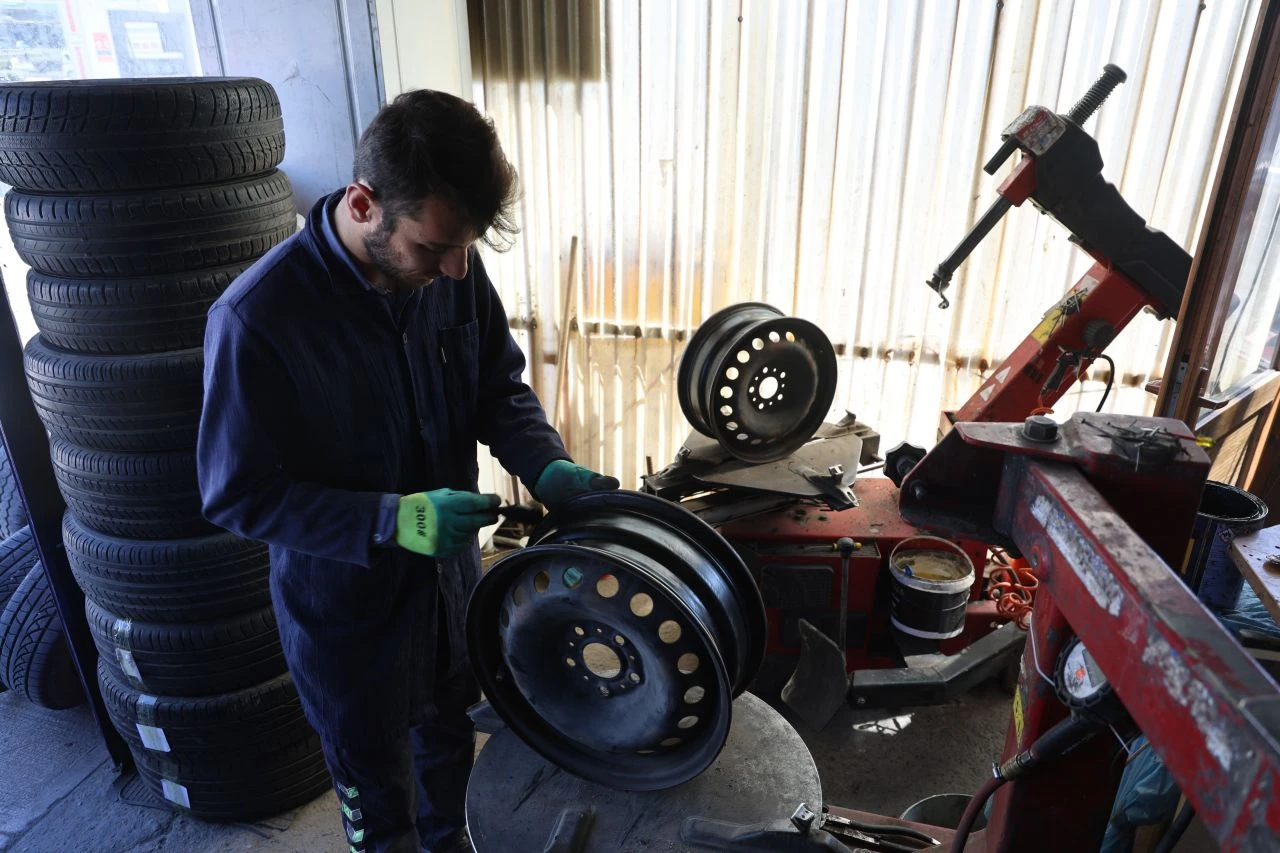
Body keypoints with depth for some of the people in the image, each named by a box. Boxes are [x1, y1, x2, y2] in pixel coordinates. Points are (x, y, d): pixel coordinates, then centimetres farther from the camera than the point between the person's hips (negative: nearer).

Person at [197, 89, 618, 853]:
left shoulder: (454, 268, -15)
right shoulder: (258, 318, -28)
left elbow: (500, 388, -2)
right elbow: (239, 495, -21)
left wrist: (549, 468, -21)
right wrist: (390, 523, -32)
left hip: (453, 576, 5)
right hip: (347, 608, -4)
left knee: (449, 742, 31)